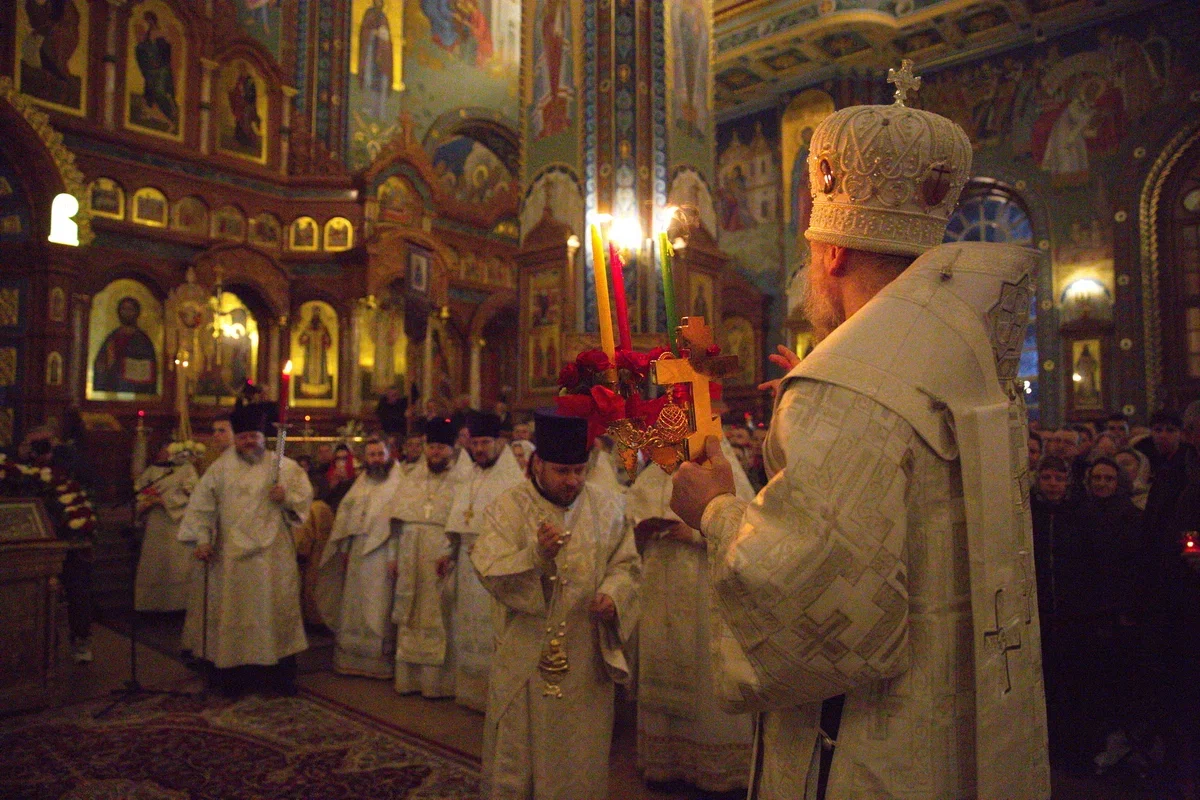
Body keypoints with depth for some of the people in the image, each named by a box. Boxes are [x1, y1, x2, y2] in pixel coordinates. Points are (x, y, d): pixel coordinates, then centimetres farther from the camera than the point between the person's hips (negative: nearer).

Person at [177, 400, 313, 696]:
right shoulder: (220, 468, 5)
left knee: (274, 610, 3)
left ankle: (281, 676, 12)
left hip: (272, 554, -1)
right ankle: (232, 676, 15)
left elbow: (304, 497, 3)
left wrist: (286, 498, -16)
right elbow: (202, 505, 4)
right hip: (230, 554, 1)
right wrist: (202, 539, -5)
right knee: (232, 612, 5)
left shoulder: (284, 466, 3)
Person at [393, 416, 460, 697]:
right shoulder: (410, 485, 14)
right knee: (410, 621, 9)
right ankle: (409, 678, 19)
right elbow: (400, 525, 14)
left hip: (442, 564, -4)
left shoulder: (459, 486, -2)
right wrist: (396, 558, 6)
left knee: (439, 621, -1)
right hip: (411, 566, 5)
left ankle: (437, 681, 8)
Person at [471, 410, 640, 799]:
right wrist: (537, 555, -32)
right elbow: (491, 572, -15)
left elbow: (625, 563, 7)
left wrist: (612, 595, -14)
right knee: (515, 755, 10)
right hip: (525, 656, -2)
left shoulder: (608, 506, 2)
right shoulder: (509, 507, -6)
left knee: (580, 758, 12)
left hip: (586, 659, 2)